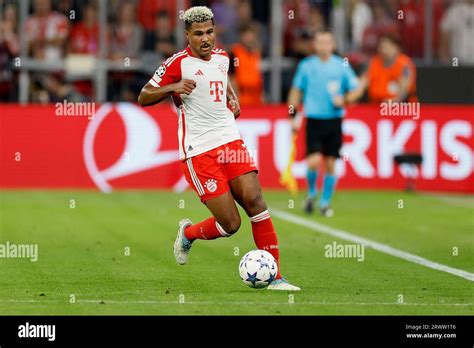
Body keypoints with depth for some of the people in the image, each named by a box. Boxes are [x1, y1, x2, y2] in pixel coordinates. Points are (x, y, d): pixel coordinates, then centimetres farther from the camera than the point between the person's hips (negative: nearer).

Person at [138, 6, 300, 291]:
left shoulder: (222, 58, 12)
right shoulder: (178, 63, -6)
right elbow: (144, 98, -3)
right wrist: (172, 87, -20)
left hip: (230, 141, 5)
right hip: (199, 150, -5)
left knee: (255, 201, -11)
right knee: (230, 224, -9)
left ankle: (274, 276, -5)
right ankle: (188, 233, 25)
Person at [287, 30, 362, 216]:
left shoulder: (341, 66, 1)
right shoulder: (306, 65, 2)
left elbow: (356, 90, 7)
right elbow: (296, 91, 11)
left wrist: (344, 100, -12)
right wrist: (293, 115, 7)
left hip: (334, 120, 1)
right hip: (313, 119, -1)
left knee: (330, 163, 2)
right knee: (314, 161, -13)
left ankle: (325, 202, 15)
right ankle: (311, 193, 13)